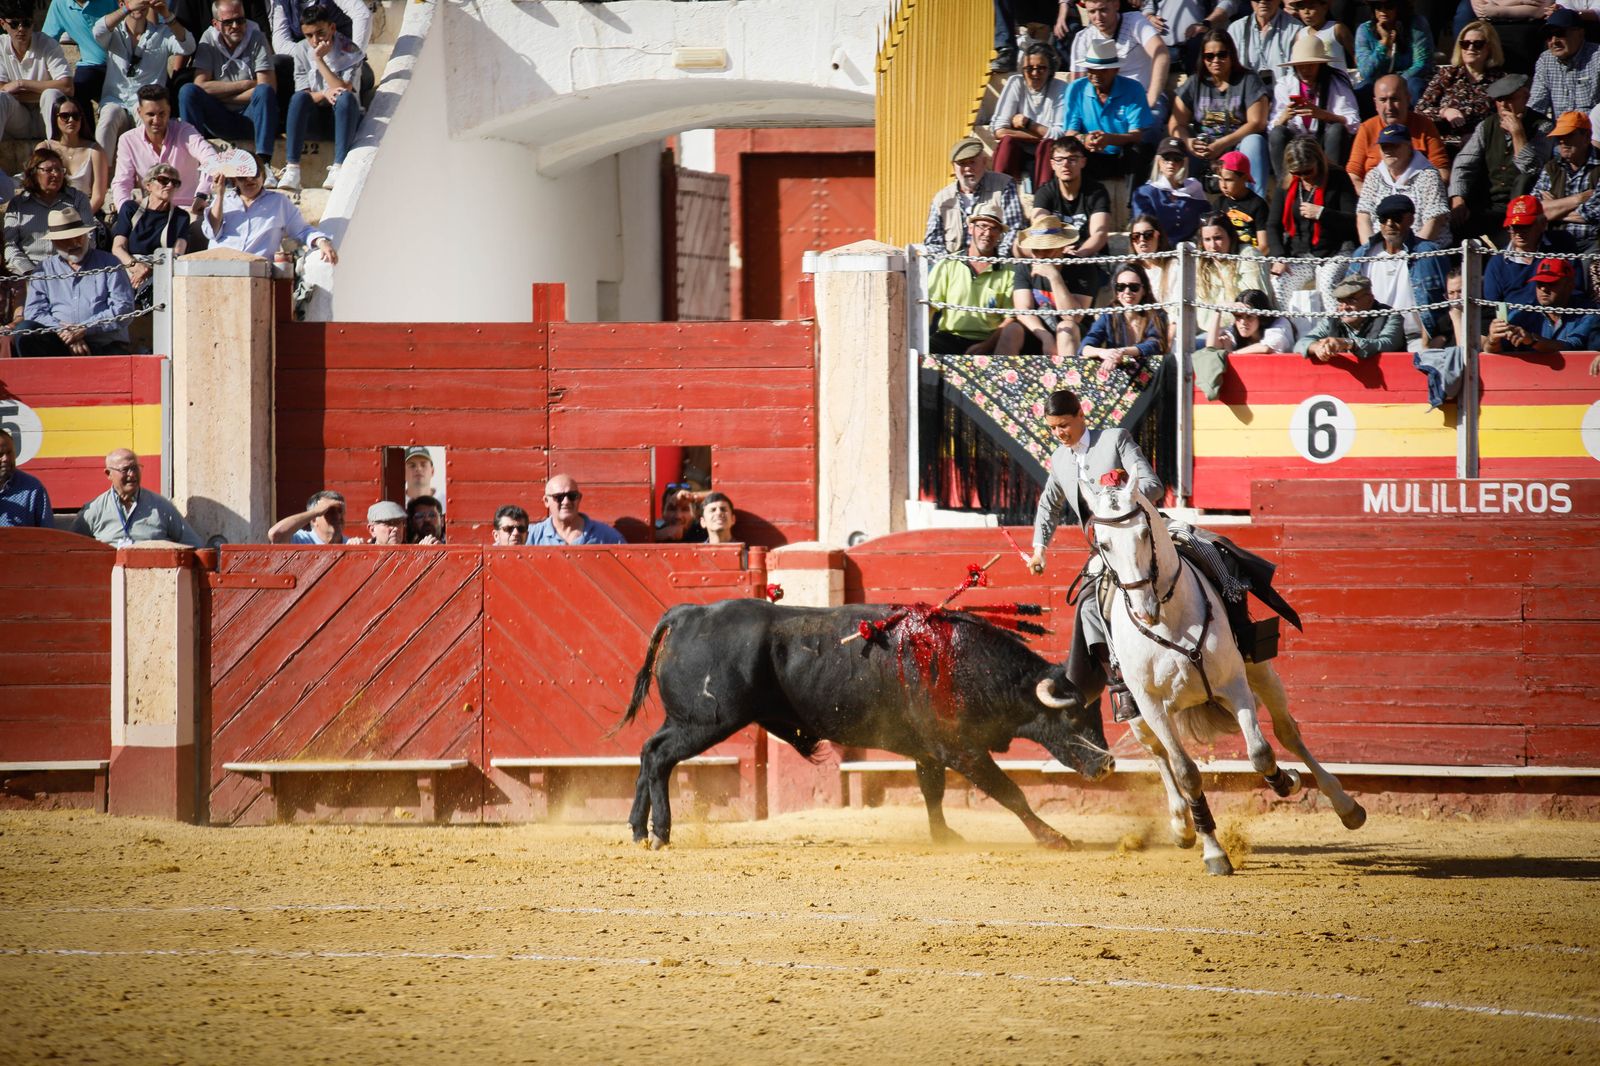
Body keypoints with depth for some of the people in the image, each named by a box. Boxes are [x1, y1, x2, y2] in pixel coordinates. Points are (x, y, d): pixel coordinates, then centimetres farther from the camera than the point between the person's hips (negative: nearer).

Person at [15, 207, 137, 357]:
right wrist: (65, 333, -13)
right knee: (25, 331, -25)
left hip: (105, 345, -2)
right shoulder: (44, 270, 16)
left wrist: (84, 329, -12)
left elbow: (123, 309, 0)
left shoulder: (109, 264, 10)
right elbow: (34, 312, 5)